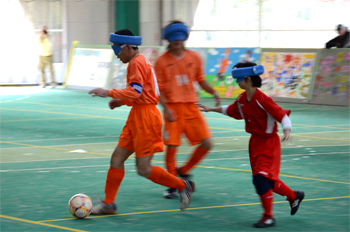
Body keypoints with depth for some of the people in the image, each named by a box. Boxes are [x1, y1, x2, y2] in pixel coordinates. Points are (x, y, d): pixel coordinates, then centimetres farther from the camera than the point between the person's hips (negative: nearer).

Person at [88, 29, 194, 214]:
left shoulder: (137, 63, -13)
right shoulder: (141, 62, 18)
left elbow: (136, 91, -25)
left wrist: (109, 93, -25)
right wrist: (122, 102, 15)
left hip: (145, 118, -10)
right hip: (137, 116, 10)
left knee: (143, 169, -7)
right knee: (117, 158, 7)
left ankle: (183, 186, 6)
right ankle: (109, 203, 11)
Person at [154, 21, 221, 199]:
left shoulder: (194, 57, 6)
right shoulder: (162, 61, -3)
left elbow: (200, 80, 16)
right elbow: (159, 88, -4)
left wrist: (213, 92, -1)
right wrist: (166, 108, -16)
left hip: (191, 107, 3)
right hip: (173, 108, -3)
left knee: (207, 144, -4)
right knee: (171, 147, -6)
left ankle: (184, 171, 18)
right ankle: (173, 185, 11)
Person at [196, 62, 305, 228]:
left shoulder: (262, 100, -24)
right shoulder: (242, 99, 1)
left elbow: (282, 115, -25)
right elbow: (231, 111, 22)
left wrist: (287, 131, -41)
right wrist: (211, 109, 25)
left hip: (268, 142, -8)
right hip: (255, 141, 8)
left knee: (260, 177, -14)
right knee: (267, 179, 14)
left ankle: (268, 217, -2)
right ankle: (293, 196, 37)